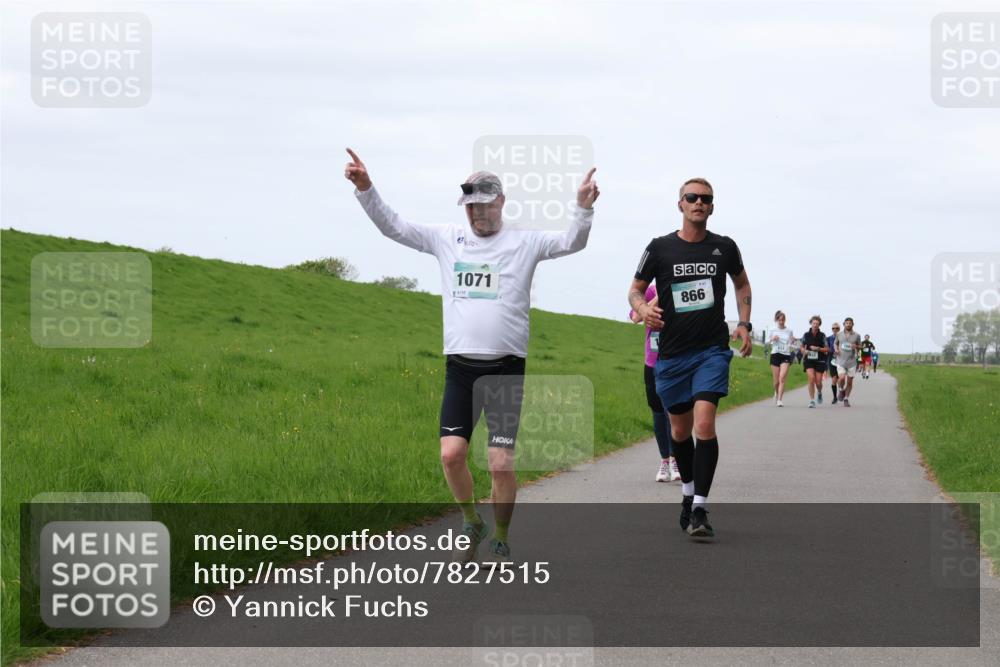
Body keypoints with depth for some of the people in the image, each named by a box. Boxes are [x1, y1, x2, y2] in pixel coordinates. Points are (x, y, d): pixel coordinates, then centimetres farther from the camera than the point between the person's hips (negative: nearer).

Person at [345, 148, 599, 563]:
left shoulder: (524, 242, 3)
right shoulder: (446, 239, 9)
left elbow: (572, 242, -2)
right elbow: (393, 227, 9)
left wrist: (583, 207, -20)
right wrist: (365, 189, -4)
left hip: (506, 368, -2)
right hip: (460, 367, 2)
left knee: (501, 463, -6)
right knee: (451, 454, -8)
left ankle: (500, 540, 13)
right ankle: (471, 524, 16)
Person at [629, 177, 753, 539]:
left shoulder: (724, 247, 4)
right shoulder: (660, 248, 1)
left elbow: (742, 283, 22)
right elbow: (635, 289, 8)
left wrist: (744, 324, 10)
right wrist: (643, 308, -14)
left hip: (712, 349, -1)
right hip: (672, 353, 1)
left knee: (704, 422, -18)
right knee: (680, 429, 12)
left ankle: (699, 510, -19)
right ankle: (688, 495, 35)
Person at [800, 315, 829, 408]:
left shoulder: (822, 336, -2)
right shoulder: (806, 335, 2)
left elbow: (827, 349, -1)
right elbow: (802, 347, 13)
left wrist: (818, 349, -16)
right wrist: (804, 351, -9)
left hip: (820, 361, 0)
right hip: (809, 360, 0)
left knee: (818, 382, 1)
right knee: (811, 378, -18)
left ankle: (819, 393, 37)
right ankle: (812, 400, -10)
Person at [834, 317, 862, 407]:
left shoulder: (856, 335, 2)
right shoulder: (839, 335, 5)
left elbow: (860, 346, 11)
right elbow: (835, 343, 21)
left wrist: (856, 347, -12)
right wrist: (836, 349, -1)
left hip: (852, 361, 1)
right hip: (841, 361, -1)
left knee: (850, 382, 4)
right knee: (841, 378, -19)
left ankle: (846, 399, 21)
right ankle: (842, 390, 14)